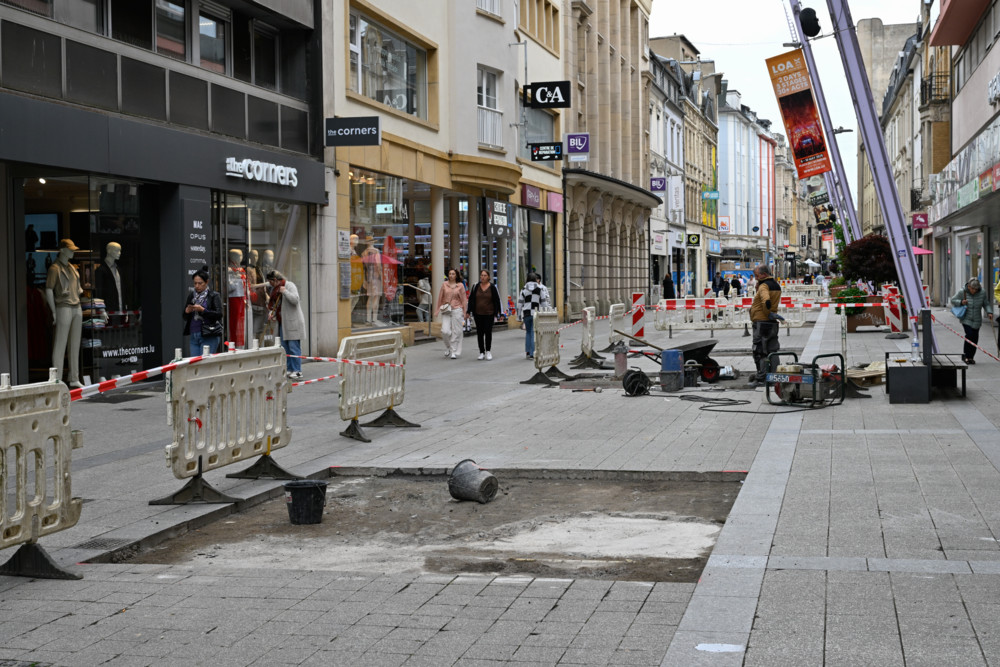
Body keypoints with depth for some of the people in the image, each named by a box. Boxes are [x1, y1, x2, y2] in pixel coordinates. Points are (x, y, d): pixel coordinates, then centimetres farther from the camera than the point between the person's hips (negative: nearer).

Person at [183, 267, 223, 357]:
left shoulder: (214, 295, 0)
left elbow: (219, 314, -11)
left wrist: (202, 310, -20)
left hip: (209, 337, -5)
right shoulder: (191, 295, 15)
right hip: (193, 336, 5)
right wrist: (187, 312, -4)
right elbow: (185, 317, 19)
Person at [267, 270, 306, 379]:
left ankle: (297, 371, -6)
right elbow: (273, 303, 22)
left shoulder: (289, 285, -8)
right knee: (285, 347, 9)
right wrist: (271, 312, 4)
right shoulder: (275, 288, 17)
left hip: (293, 322, -9)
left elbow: (295, 300, -21)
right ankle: (289, 369, 14)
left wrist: (284, 291, -19)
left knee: (293, 347, -8)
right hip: (282, 323, 9)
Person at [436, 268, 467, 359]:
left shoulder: (460, 286, 5)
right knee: (445, 331, -10)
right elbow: (440, 297, 12)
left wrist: (465, 312, 2)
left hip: (456, 310, -1)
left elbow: (464, 299, 6)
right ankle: (448, 347, 15)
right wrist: (438, 309, 10)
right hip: (446, 310, 1)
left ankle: (454, 351, 5)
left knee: (456, 331, -3)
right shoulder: (444, 285, 7)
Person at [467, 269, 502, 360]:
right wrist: (469, 311, 2)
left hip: (489, 314, -2)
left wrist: (497, 313, -2)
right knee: (479, 333, 5)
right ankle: (481, 352, 13)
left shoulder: (492, 287, -1)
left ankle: (488, 351, 11)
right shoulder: (475, 286, 4)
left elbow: (497, 300, 2)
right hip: (478, 314, 2)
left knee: (488, 332, -3)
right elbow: (471, 299, 8)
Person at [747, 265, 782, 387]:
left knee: (759, 351, -2)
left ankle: (760, 377, -1)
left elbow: (766, 301, -30)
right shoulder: (776, 285, 15)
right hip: (773, 323, 8)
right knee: (772, 351, 12)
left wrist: (768, 313, -17)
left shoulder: (764, 286, -14)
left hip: (761, 322, -8)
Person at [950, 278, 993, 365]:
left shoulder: (982, 293, -4)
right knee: (969, 335, -18)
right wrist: (961, 302, -20)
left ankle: (971, 357, 16)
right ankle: (965, 355, -6)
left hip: (976, 321, 3)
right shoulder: (962, 292, -10)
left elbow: (986, 304, 6)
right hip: (966, 319, -3)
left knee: (975, 338, 3)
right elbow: (953, 300, -1)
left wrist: (989, 312, -11)